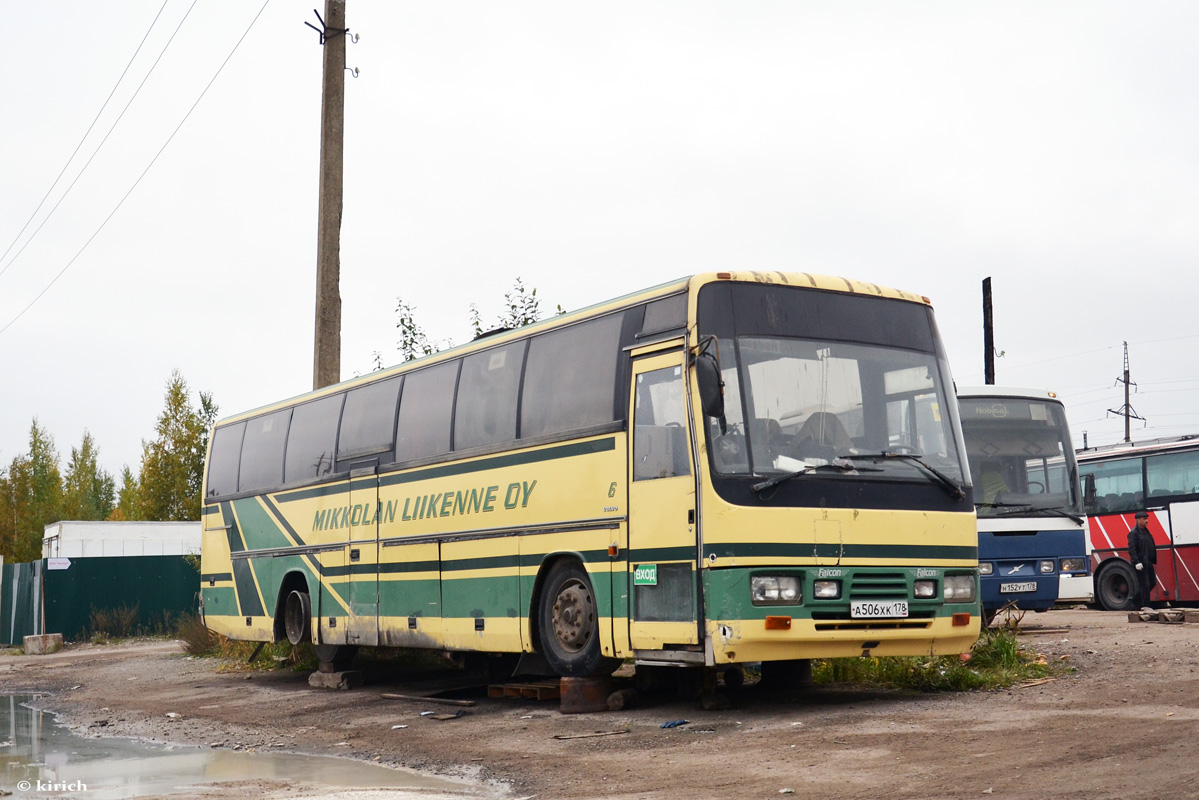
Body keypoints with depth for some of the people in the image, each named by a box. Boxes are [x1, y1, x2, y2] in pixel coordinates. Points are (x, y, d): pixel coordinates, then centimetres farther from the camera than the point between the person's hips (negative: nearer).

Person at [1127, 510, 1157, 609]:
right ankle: (1144, 605, 2)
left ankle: (1137, 599, 24)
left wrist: (1153, 560, 18)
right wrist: (1137, 562, -24)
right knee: (1145, 584, -6)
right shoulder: (1133, 533, -12)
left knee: (1152, 583, 12)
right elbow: (1131, 549, -18)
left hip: (1148, 562, 9)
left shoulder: (1146, 531, 17)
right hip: (1141, 563, -9)